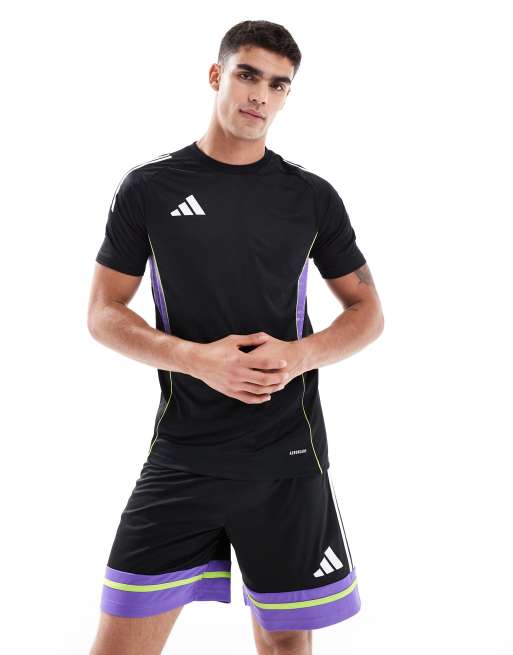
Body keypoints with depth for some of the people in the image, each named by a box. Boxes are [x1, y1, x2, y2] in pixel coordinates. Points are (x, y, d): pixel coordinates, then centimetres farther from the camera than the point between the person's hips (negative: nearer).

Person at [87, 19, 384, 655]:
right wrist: (196, 358, -14)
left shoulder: (312, 196, 5)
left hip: (287, 456, 1)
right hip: (183, 453, -1)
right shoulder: (149, 188, 2)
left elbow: (367, 311, 10)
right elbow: (103, 314, 3)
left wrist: (299, 355, -11)